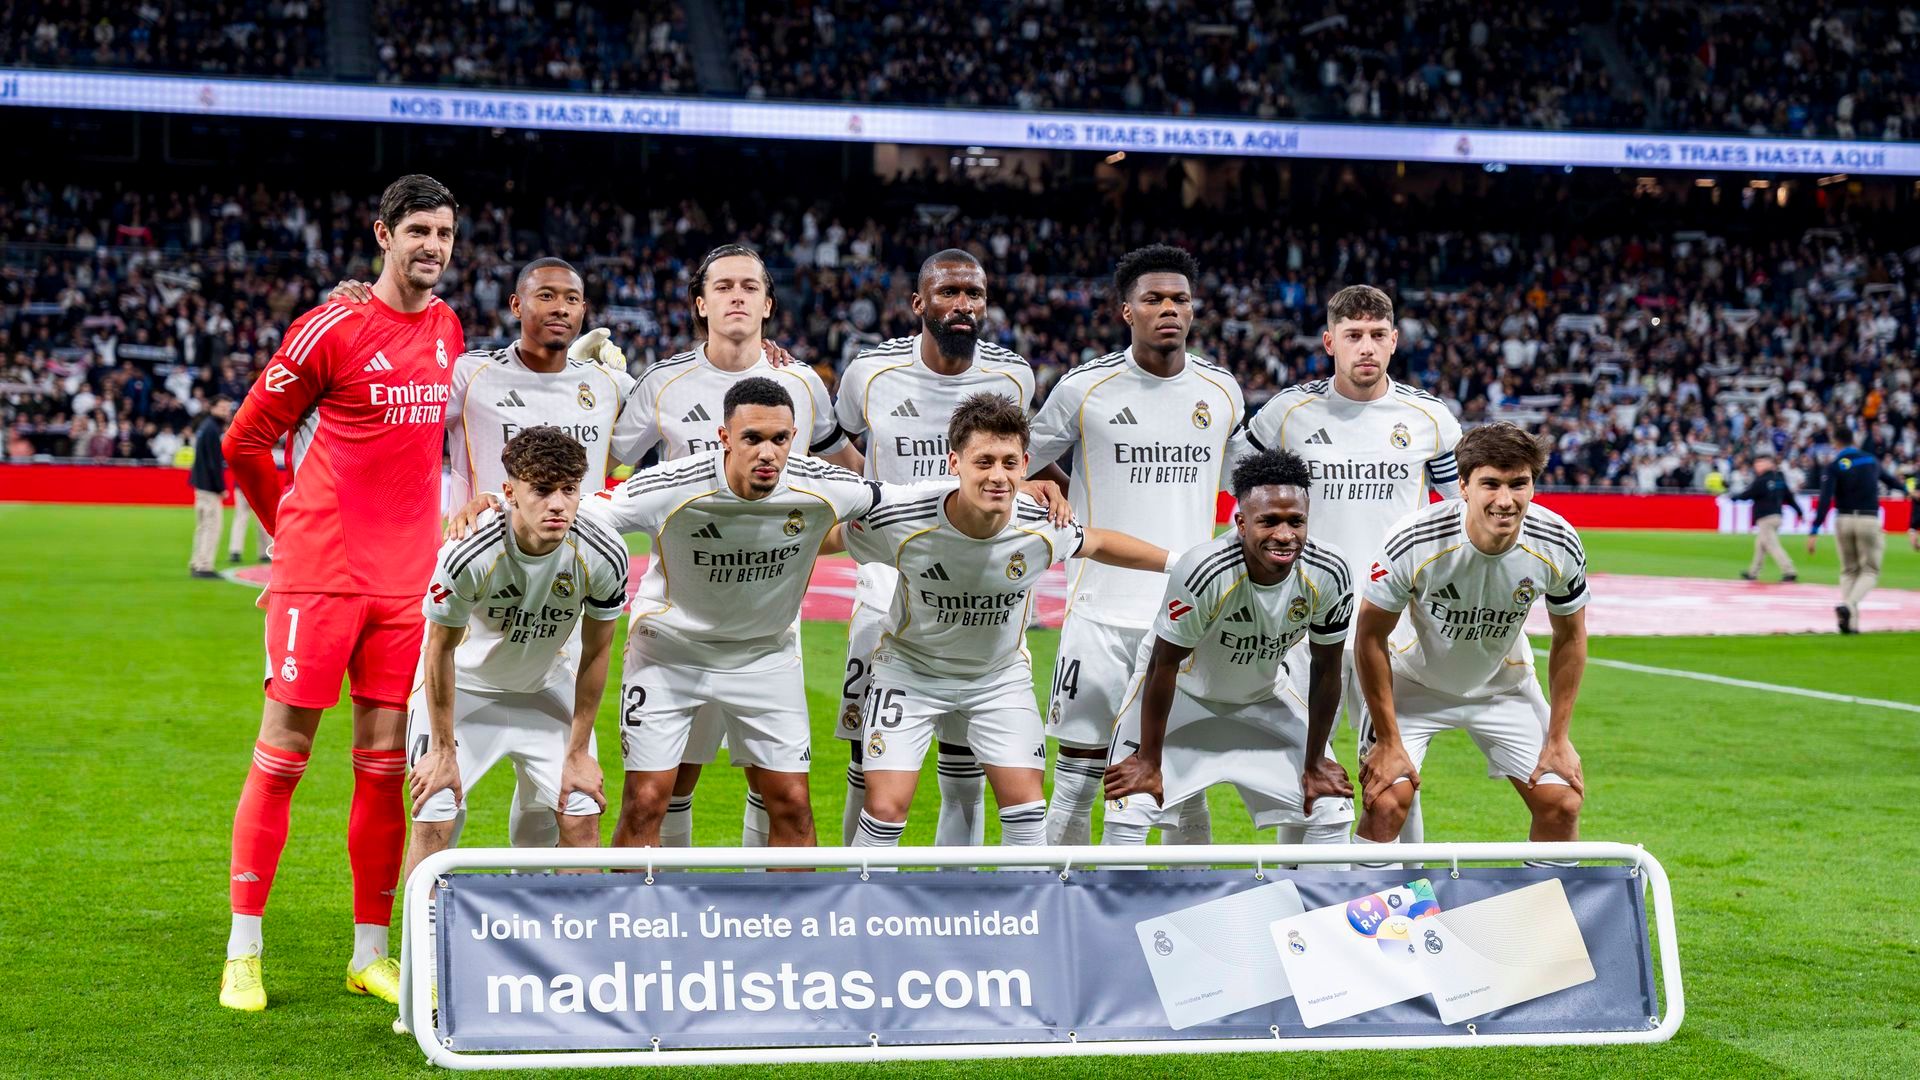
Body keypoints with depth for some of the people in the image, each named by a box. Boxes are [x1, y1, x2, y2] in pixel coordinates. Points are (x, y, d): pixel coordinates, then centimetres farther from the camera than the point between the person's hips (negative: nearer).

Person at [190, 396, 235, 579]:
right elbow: (214, 462, -18)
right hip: (209, 485, -10)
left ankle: (197, 564, 19)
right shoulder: (213, 429, -15)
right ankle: (204, 566, -8)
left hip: (200, 482, 10)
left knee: (203, 525, 15)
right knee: (212, 525, -7)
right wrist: (221, 488, -15)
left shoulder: (204, 426, 14)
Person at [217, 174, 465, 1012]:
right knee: (283, 753, -1)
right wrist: (296, 532, 7)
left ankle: (370, 953, 14)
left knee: (384, 761, 6)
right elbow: (244, 443, -2)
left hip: (405, 577, 5)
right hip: (321, 570, -5)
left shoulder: (447, 329, 10)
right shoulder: (333, 329, -9)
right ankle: (243, 951, 6)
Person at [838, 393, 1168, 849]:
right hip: (910, 669, -2)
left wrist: (1177, 562, 8)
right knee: (885, 807, -10)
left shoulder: (1044, 529, -22)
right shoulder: (899, 524, -30)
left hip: (1001, 675, 2)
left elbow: (1096, 544, 1)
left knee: (1026, 804, -4)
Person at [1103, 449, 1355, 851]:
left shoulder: (1329, 574, -26)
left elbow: (1326, 671, -10)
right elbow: (1164, 664, -24)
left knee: (1330, 809, 1)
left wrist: (1314, 763, -2)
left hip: (1262, 693, 4)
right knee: (1130, 810, -14)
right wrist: (1149, 760, -15)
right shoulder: (1204, 571, -38)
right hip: (1184, 690, -4)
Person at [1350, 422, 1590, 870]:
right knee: (1385, 802, -19)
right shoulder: (1414, 543, -32)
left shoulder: (1559, 546, -23)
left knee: (1561, 803, -5)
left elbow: (1570, 636, -5)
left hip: (1504, 682, 3)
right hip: (1414, 679, -3)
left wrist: (1559, 739, -5)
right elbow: (1370, 636, -19)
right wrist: (1388, 741, -17)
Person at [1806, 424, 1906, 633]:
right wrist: (1905, 488, 52)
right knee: (1870, 571, 6)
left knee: (1849, 571, 14)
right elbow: (1888, 478, 30)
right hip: (1869, 521, 0)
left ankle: (1851, 622, 4)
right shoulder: (1870, 459, 9)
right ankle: (1847, 606, -20)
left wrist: (1814, 532, -18)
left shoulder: (1833, 466, -2)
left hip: (1843, 521, 0)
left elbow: (1825, 500, -14)